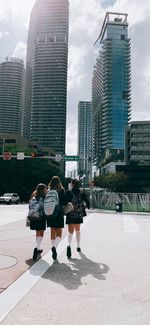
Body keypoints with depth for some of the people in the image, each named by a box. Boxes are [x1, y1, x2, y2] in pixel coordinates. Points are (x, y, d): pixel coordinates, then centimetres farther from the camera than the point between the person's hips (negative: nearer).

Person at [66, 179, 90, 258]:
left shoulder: (69, 193, -8)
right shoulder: (82, 193, -1)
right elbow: (87, 202, 2)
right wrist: (88, 207, 23)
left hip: (70, 215, -2)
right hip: (79, 215, 2)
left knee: (71, 231, -2)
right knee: (78, 230, 21)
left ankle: (69, 245, -27)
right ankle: (78, 246, 28)